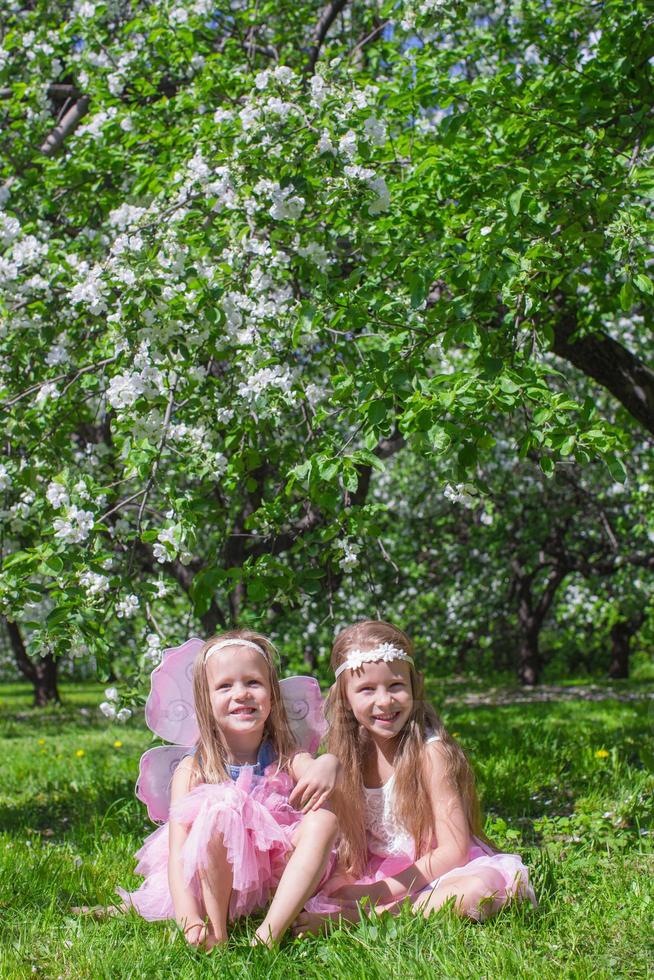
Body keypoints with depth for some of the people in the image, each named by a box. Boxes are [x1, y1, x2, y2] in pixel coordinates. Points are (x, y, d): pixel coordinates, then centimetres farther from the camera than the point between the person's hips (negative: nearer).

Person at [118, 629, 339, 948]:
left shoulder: (290, 762, 1)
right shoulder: (192, 770, -4)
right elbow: (178, 853, -13)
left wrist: (329, 765, -46)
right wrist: (189, 920, -29)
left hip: (278, 890, 2)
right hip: (213, 888, -1)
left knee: (323, 819, -24)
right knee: (218, 808, -27)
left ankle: (268, 936, -32)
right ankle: (216, 935, -23)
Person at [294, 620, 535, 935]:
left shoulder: (430, 750, -15)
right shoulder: (351, 752, -1)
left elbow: (453, 850, -16)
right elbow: (351, 842, 8)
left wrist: (380, 891, -21)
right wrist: (341, 880, -13)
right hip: (378, 872, 4)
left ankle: (353, 919, -31)